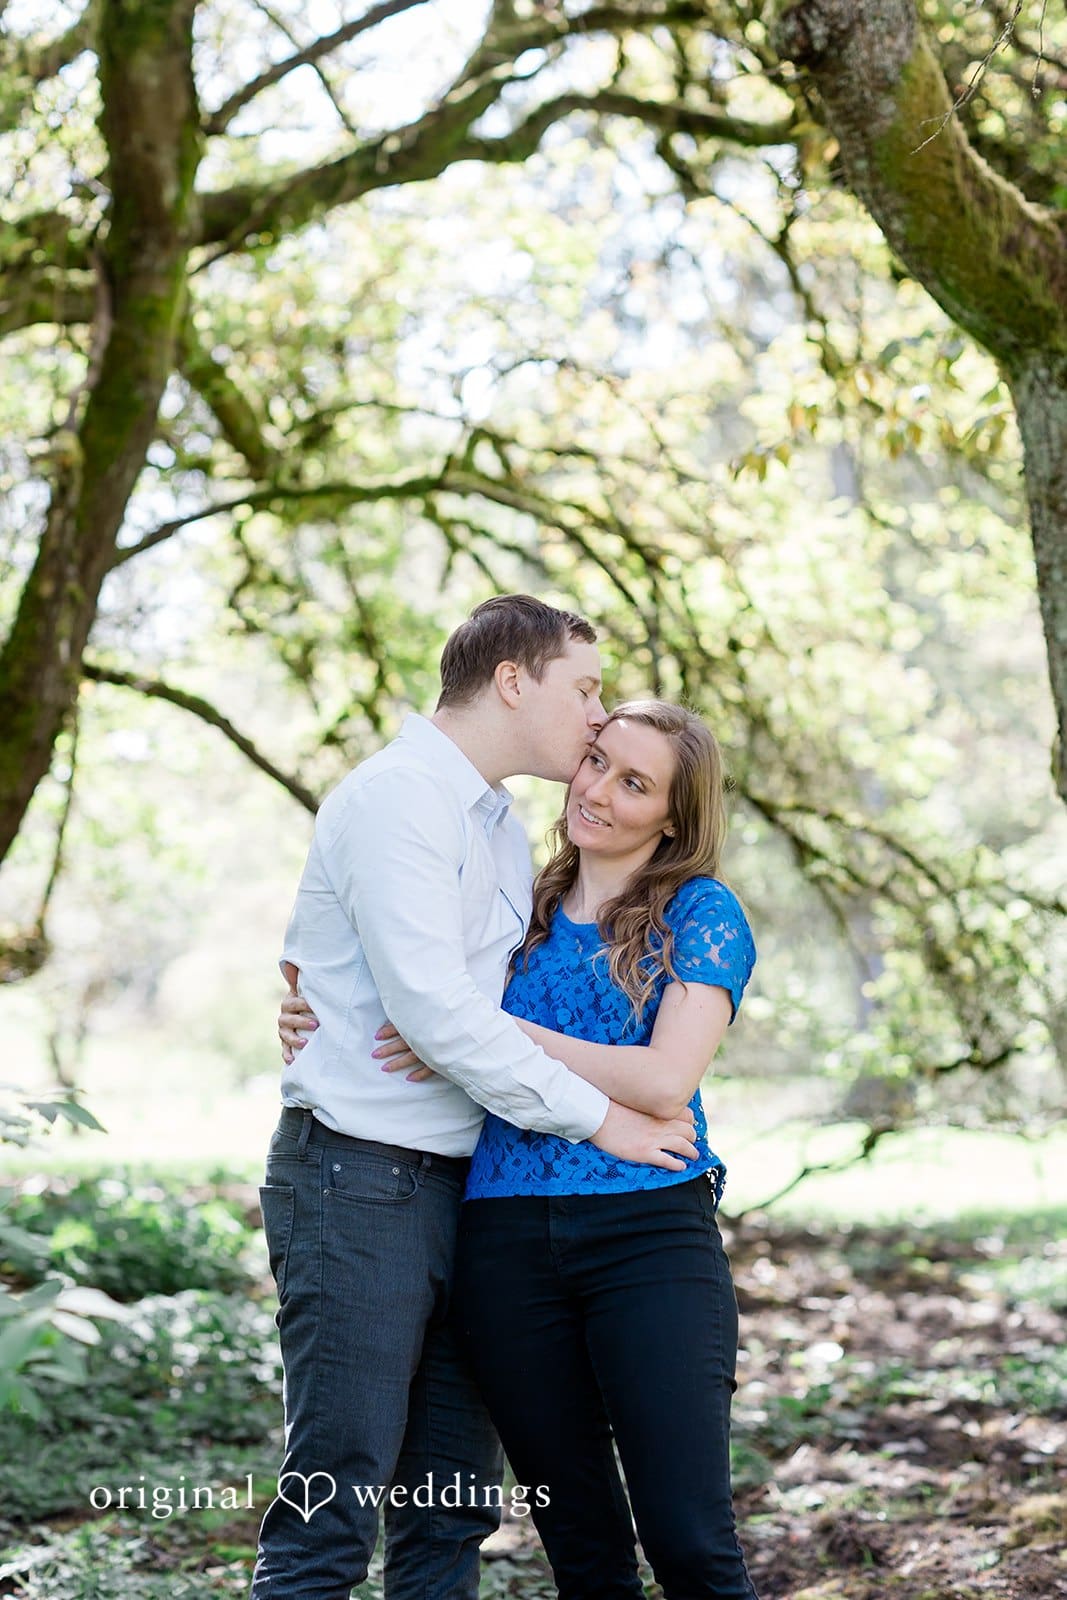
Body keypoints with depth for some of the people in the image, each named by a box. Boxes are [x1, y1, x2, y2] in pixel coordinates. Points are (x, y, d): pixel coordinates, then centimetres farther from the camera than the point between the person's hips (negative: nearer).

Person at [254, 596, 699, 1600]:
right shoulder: (397, 796, -11)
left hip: (456, 1181, 9)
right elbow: (432, 1008, -18)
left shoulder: (499, 828, 19)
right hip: (358, 1176, -9)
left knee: (452, 1507, 11)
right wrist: (597, 1117, -11)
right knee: (334, 1511, -9)